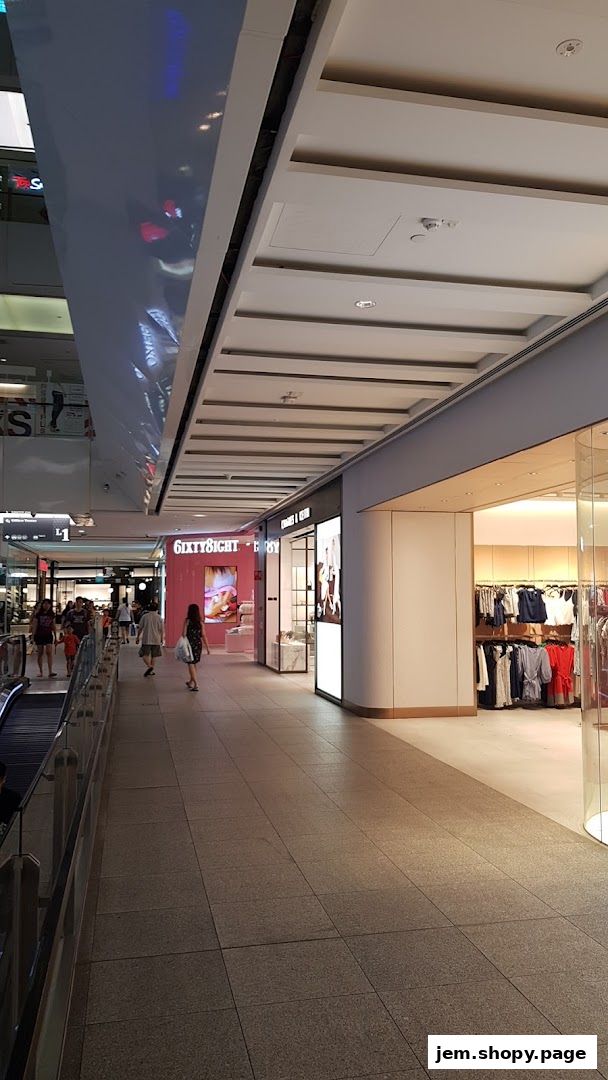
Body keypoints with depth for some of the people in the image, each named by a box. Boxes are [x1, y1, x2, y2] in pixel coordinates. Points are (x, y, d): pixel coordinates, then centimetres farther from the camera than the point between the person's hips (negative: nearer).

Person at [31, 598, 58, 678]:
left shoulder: (52, 615, 6)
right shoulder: (38, 614, -2)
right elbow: (34, 625, -2)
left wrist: (55, 637, 12)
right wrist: (33, 636, -8)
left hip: (48, 635, 1)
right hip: (39, 635, -1)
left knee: (49, 652, -10)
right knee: (40, 653, 5)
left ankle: (50, 672, -15)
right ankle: (41, 672, 13)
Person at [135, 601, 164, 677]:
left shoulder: (144, 616, -3)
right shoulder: (159, 618, -1)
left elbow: (140, 628, 0)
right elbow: (161, 630, 1)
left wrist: (138, 638, 11)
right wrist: (161, 639, 12)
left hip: (146, 640, -2)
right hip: (156, 640, 2)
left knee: (144, 654, 1)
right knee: (153, 656, 13)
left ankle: (149, 666, -22)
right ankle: (151, 670, 17)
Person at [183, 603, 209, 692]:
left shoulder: (187, 621, -8)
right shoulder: (201, 622, 0)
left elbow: (184, 634, -8)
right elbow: (204, 636, -1)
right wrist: (207, 647, 4)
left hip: (190, 644, -4)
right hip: (198, 644, 4)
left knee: (190, 663, 2)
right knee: (194, 663, 20)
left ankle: (195, 684, -8)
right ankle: (191, 681, 34)